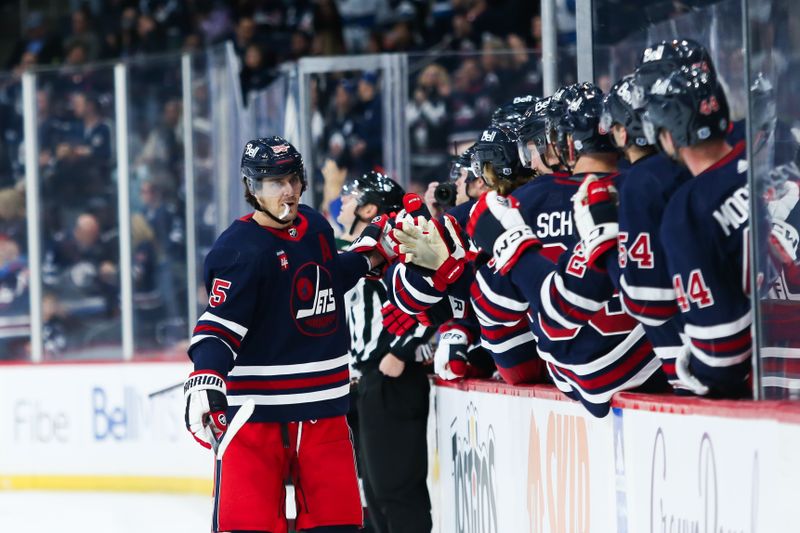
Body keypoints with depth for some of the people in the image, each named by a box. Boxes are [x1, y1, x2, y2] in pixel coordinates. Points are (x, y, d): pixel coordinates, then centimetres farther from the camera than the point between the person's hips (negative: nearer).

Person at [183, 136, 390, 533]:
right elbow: (218, 328, -22)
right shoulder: (240, 250, -16)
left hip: (324, 407, 7)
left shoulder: (315, 227, 9)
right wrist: (206, 379, -37)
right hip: (255, 409, -7)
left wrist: (369, 255, 22)